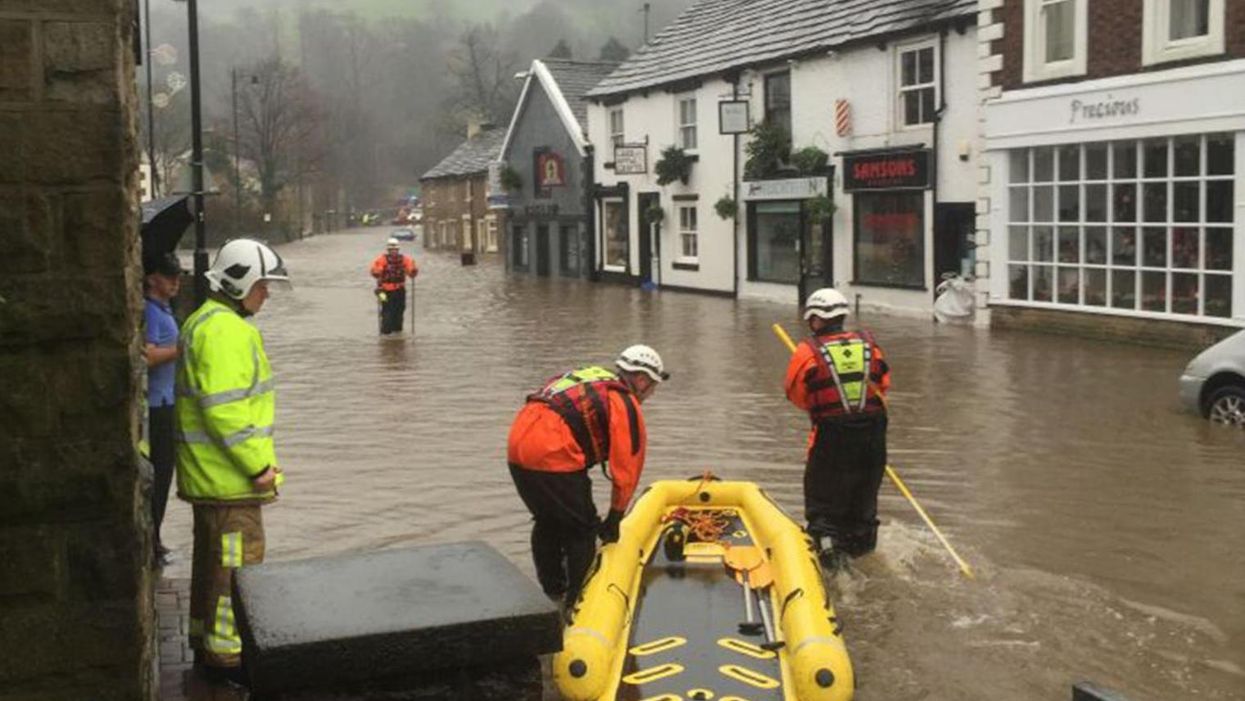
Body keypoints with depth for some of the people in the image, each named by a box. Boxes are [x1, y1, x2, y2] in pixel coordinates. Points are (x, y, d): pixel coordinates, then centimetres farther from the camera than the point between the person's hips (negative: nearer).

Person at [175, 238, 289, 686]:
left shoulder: (206, 323, 15)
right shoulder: (224, 331, -21)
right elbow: (224, 410, -27)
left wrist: (256, 462, 20)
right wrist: (258, 466, -21)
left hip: (210, 474, 11)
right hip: (230, 475, -11)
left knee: (213, 557, 21)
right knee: (236, 562, -3)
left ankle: (206, 640, 34)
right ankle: (225, 656, 5)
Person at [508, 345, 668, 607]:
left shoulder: (588, 377, 23)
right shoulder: (625, 404, 0)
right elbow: (626, 467, -2)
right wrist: (615, 517, 9)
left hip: (517, 443, 9)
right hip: (552, 456, -8)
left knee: (548, 522, 25)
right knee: (582, 529, 8)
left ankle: (552, 591, 37)